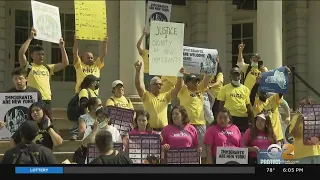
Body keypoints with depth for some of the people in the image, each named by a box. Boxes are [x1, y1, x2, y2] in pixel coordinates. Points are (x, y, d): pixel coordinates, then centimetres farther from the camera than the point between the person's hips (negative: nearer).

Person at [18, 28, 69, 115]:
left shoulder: (48, 68, 16)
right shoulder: (28, 67, 2)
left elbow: (65, 63, 15)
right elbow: (21, 52, -13)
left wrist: (62, 47, 9)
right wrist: (30, 38, -9)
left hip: (47, 100, 5)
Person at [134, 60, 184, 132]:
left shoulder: (165, 96, 13)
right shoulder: (146, 96, 3)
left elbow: (177, 89, 5)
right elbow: (139, 85, -12)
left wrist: (180, 76, -9)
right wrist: (138, 70, -24)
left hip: (164, 129, 3)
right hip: (150, 130, -3)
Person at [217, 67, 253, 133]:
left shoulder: (245, 89, 8)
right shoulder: (225, 88, 2)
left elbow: (248, 105, 9)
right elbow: (221, 104, 4)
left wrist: (251, 120, 5)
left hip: (243, 118, 2)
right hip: (230, 117, -2)